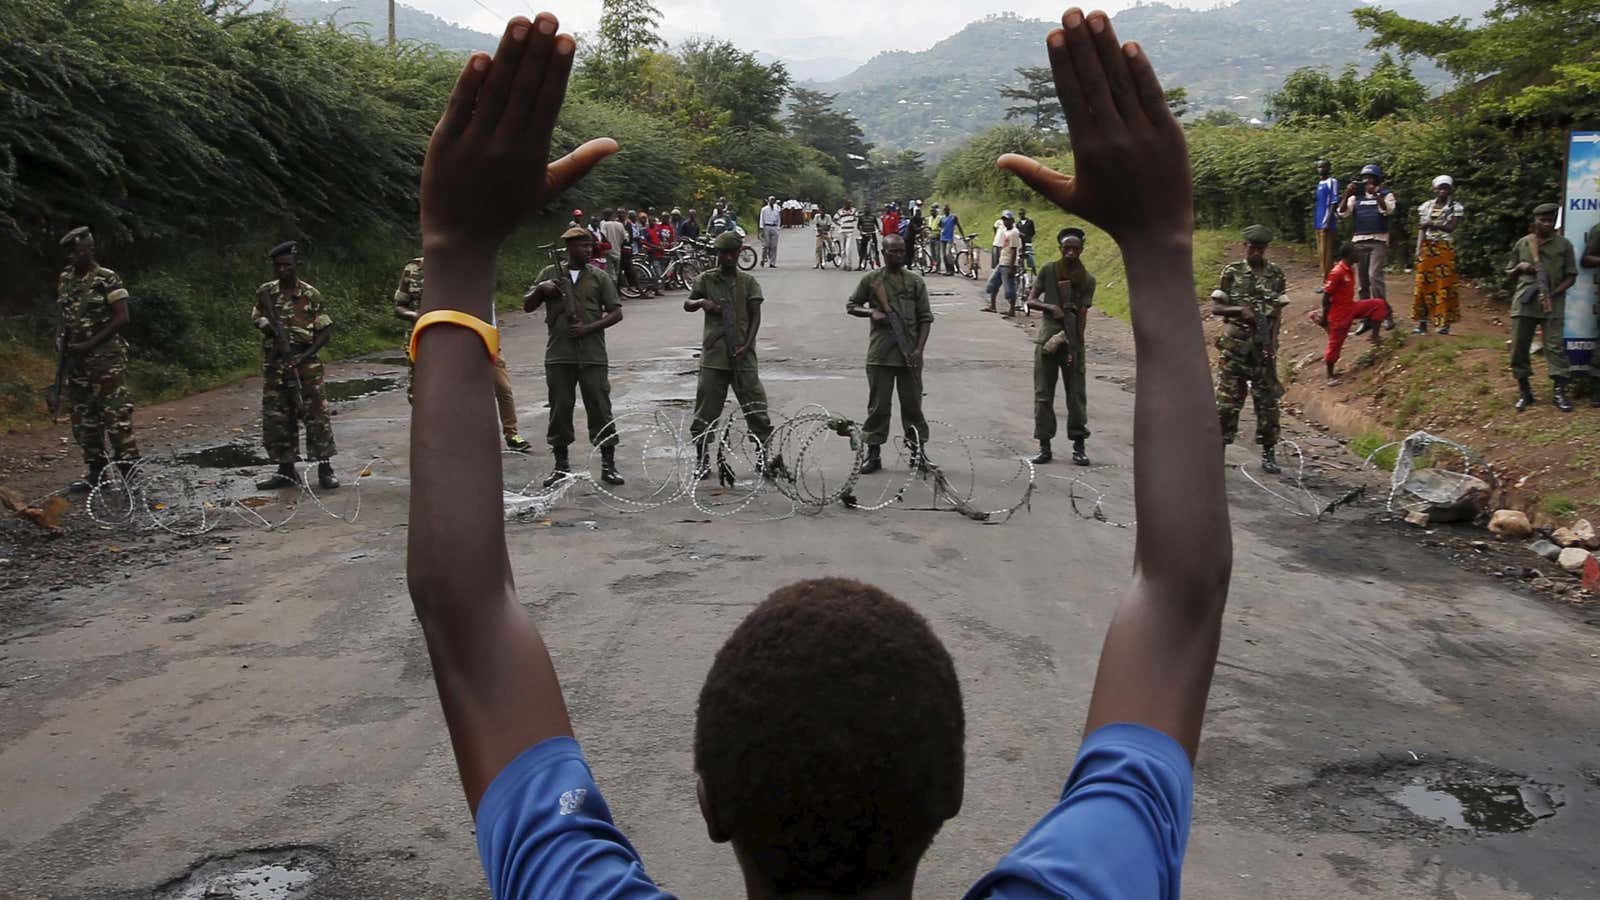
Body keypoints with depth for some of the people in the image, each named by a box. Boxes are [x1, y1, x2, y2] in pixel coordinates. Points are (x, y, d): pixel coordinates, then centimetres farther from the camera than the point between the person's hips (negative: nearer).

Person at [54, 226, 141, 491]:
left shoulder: (107, 279, -9)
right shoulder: (65, 279, 12)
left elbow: (121, 318, -13)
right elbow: (64, 315, 22)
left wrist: (90, 344, -16)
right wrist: (60, 338, 2)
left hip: (106, 359, -7)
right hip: (76, 360, 7)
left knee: (116, 415, -9)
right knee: (83, 418, 11)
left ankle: (130, 474, -6)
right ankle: (96, 470, 20)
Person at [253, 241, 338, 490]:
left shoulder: (310, 295, -2)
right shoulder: (265, 293, 6)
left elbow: (325, 331, -2)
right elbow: (258, 320, 11)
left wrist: (305, 355, -13)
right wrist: (273, 329, -12)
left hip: (306, 366, -3)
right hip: (274, 365, 3)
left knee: (316, 415, -5)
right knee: (276, 419, 6)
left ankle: (325, 468, 1)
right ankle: (286, 470, 16)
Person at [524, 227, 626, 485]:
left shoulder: (600, 277, 7)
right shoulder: (550, 274, 10)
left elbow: (616, 313, 2)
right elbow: (527, 307, 12)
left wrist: (588, 328, -11)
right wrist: (540, 289, -7)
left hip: (593, 355, -1)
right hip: (559, 355, 1)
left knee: (600, 409, -2)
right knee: (559, 410, 5)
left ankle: (608, 465, 6)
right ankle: (561, 466, 16)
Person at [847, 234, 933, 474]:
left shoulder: (915, 281, 4)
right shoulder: (870, 280, 3)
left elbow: (925, 318, 3)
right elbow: (851, 305, 12)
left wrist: (918, 350, -7)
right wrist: (871, 312, -8)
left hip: (909, 355, 1)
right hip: (880, 355, 0)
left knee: (912, 404, 6)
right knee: (878, 405, 4)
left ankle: (918, 452, 17)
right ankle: (873, 454, 13)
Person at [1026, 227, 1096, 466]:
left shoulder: (1087, 280, 1)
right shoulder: (1048, 271, 1)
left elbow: (1082, 316, -4)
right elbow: (1031, 301, 2)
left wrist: (1075, 349, -13)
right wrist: (1050, 308, -18)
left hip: (1072, 341, 0)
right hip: (1047, 338, 0)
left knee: (1077, 394, 1)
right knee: (1043, 394, 2)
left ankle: (1078, 446, 8)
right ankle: (1044, 446, 8)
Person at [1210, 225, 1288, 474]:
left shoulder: (1276, 275, 6)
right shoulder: (1231, 273, 2)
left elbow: (1278, 313, 6)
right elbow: (1215, 307, 2)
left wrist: (1271, 343, -5)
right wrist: (1240, 310, -15)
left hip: (1264, 347, 1)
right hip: (1234, 345, -1)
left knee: (1267, 400, 4)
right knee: (1227, 400, -2)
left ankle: (1268, 452, 14)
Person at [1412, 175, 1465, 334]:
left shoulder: (1456, 208, 4)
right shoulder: (1426, 207, 11)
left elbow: (1451, 227, -9)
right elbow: (1421, 229, 5)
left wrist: (1432, 223, -15)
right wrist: (1419, 248, -7)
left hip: (1445, 249, -2)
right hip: (1427, 248, 2)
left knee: (1444, 285, -4)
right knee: (1424, 284, -1)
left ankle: (1444, 323, -1)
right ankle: (1422, 322, 3)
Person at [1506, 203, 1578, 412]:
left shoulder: (1564, 245, 5)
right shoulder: (1522, 244, 10)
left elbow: (1571, 276, 4)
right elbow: (1509, 274, 19)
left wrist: (1552, 294, -10)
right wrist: (1519, 268, -4)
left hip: (1552, 303, -2)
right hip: (1524, 302, 2)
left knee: (1555, 346, -7)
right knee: (1519, 347, 3)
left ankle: (1559, 392, -4)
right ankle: (1524, 391, 14)